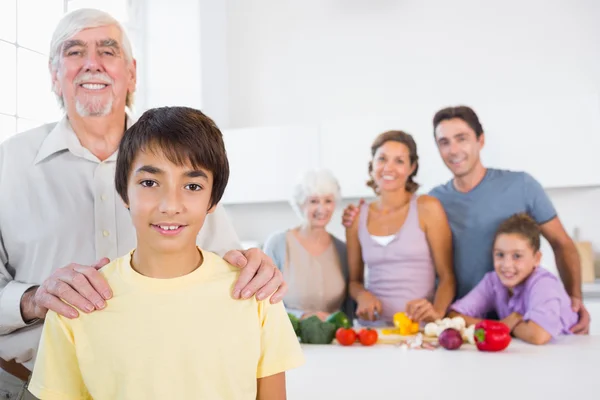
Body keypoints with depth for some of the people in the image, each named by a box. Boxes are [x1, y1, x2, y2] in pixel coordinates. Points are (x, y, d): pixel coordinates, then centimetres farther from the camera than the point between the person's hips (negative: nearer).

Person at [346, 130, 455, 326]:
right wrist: (363, 295, -4)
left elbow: (447, 276, 1)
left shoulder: (427, 208, 1)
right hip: (373, 325, 2)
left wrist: (437, 311, -17)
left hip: (419, 325, -2)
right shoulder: (357, 217, 8)